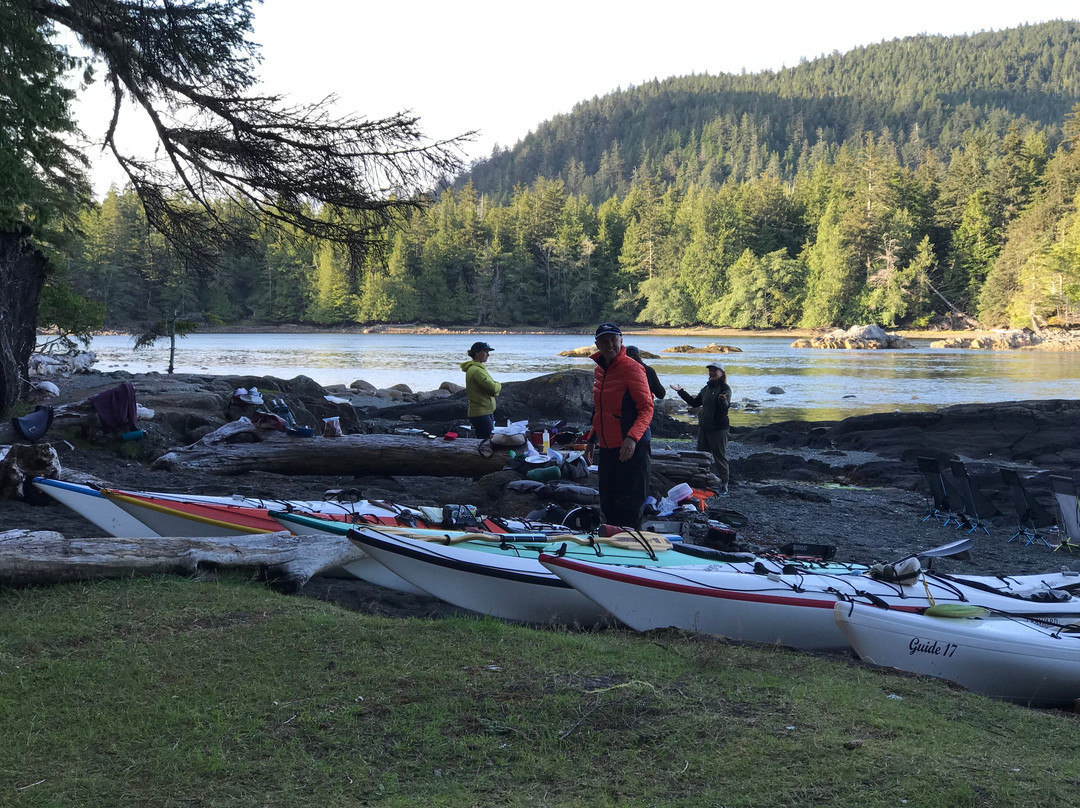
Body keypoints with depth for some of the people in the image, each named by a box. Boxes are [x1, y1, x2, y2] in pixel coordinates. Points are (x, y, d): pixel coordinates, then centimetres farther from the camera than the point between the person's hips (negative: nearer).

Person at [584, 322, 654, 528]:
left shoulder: (632, 368, -12)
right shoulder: (598, 370, 12)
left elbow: (646, 409, -16)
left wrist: (632, 438, -28)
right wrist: (591, 439, 22)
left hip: (631, 448, -8)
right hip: (607, 448, 8)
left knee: (629, 506, -5)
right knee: (608, 504, 11)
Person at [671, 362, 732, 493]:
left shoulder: (725, 388, -10)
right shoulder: (706, 388, 14)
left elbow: (725, 407, -24)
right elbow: (695, 402, 23)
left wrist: (723, 400, -46)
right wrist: (681, 392, 25)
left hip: (718, 428, -8)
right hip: (704, 426, 8)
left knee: (719, 455, -5)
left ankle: (724, 484, -1)